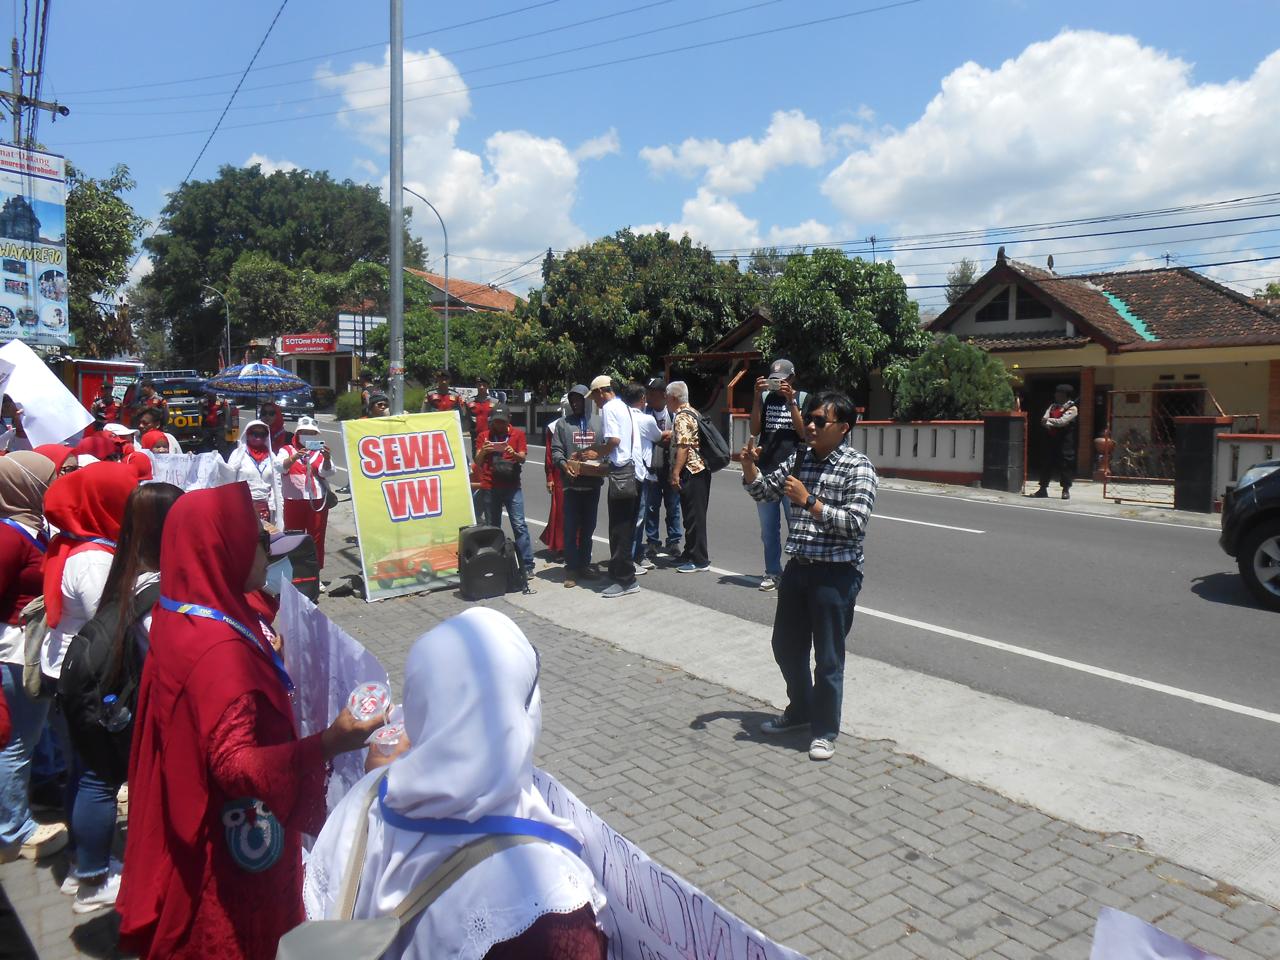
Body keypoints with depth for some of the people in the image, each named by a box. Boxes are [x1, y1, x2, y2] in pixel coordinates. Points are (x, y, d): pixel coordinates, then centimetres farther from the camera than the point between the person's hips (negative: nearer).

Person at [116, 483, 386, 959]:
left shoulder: (182, 619, -1)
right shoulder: (220, 649, -31)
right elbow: (234, 765, -36)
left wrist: (261, 654, 26)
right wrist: (328, 745, -45)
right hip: (234, 845, -9)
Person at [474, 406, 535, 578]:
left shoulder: (518, 434, 6)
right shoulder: (484, 436, 8)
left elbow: (523, 458, -2)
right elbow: (477, 461, 2)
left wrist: (514, 453, -23)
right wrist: (482, 451, -20)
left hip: (512, 486, -1)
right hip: (490, 487, 2)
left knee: (519, 525, -7)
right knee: (492, 527, 5)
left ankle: (527, 566, -7)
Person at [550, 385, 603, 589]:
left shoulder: (599, 422, 7)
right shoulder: (562, 423, 5)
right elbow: (556, 450, 0)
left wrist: (597, 453, -14)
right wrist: (563, 463, -19)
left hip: (593, 482, 2)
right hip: (572, 482, -2)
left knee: (588, 527, 12)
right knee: (571, 528, -2)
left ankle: (584, 564, 24)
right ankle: (571, 568, 3)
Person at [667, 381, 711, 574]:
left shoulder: (682, 417, -14)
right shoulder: (693, 412, 17)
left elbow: (683, 447, -21)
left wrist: (675, 473, -21)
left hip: (691, 472, -10)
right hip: (700, 469, 10)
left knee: (694, 516, -6)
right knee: (694, 515, 16)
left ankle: (699, 560, -2)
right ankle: (691, 553, 25)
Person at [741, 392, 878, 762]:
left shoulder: (858, 468, -12)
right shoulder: (800, 458, 7)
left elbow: (855, 524, -21)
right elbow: (763, 491, 15)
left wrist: (810, 502, -25)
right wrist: (750, 467, -4)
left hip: (836, 575, -7)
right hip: (798, 567, 7)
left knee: (828, 658, 5)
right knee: (787, 647, 19)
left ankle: (825, 731, 23)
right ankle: (800, 710, 42)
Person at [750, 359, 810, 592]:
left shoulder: (802, 398, 3)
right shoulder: (765, 397, 8)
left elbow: (803, 432, -7)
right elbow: (755, 430, 0)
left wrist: (790, 400, -14)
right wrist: (757, 396, -7)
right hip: (765, 470, 3)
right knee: (768, 528, 8)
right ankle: (772, 572, 18)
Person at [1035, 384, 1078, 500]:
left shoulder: (1072, 408, -5)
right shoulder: (1053, 406, 15)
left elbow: (1062, 421, -17)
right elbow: (1044, 420, 3)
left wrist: (1048, 420, -8)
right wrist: (1048, 425, -17)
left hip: (1065, 441, -6)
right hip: (1051, 439, 6)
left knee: (1065, 464, -2)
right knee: (1046, 463, 7)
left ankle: (1066, 490, 7)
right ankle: (1043, 489, 13)